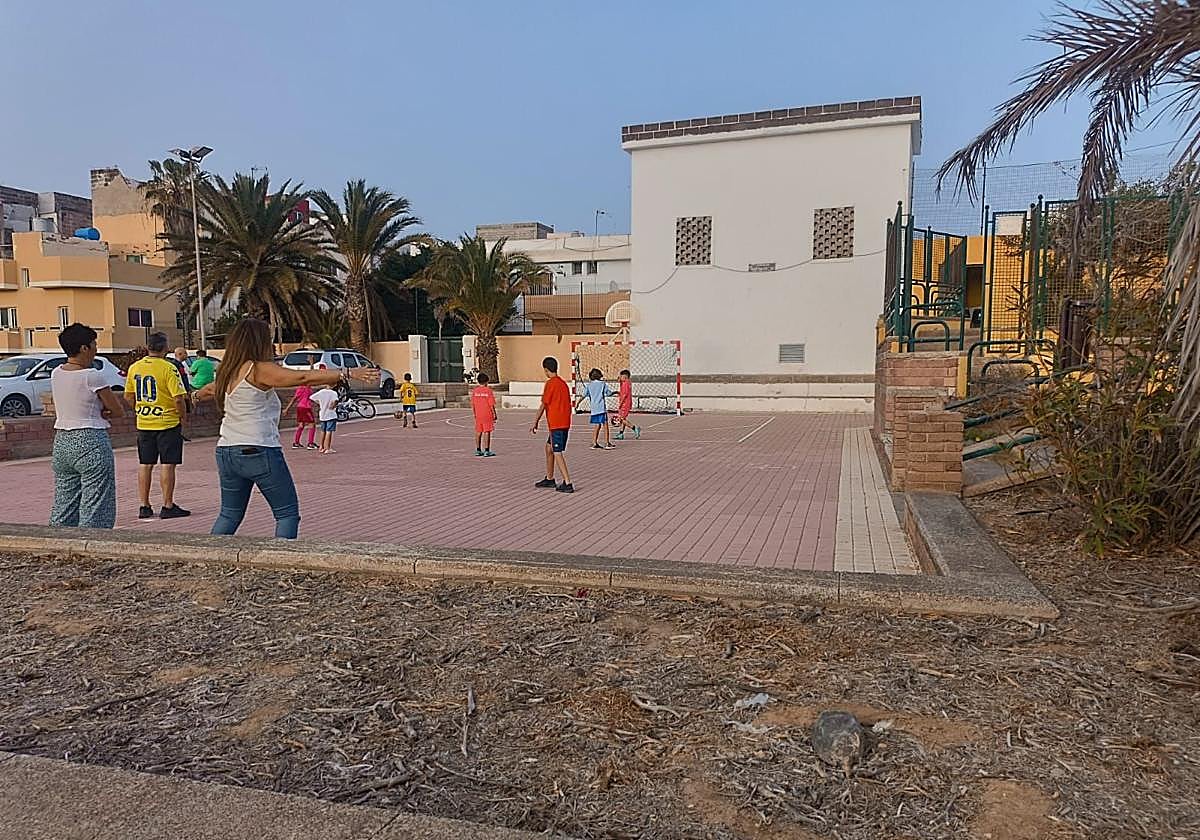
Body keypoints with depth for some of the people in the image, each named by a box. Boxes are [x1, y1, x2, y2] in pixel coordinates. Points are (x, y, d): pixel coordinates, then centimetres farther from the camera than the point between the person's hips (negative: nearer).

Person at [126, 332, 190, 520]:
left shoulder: (134, 367, 4)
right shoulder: (168, 368, -14)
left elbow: (129, 396, 12)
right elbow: (178, 398, -17)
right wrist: (183, 417, -2)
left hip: (143, 424, 6)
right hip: (167, 423, -6)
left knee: (145, 465, 12)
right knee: (167, 464, 0)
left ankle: (144, 506, 17)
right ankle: (168, 507, 3)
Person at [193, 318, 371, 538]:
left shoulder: (227, 372, 13)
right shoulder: (259, 370, -11)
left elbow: (211, 389, 36)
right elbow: (303, 377, -20)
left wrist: (197, 395, 60)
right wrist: (348, 373, -23)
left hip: (226, 452, 8)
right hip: (258, 451, -8)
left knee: (229, 515, 20)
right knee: (287, 513, 0)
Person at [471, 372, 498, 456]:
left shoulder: (474, 391, 3)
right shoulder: (488, 391, -9)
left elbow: (472, 404, 7)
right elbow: (492, 405, -10)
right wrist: (495, 415, -3)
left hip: (478, 415, 5)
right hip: (487, 415, -5)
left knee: (478, 432, 12)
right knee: (487, 432, -1)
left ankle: (478, 450, 17)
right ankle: (486, 451, -2)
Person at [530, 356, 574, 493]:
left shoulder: (550, 383, -11)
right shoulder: (563, 382, 13)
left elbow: (543, 405, -10)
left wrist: (535, 422, -3)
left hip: (556, 424, -9)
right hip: (565, 422, 9)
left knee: (557, 453, -7)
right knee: (549, 447, 21)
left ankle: (567, 484, -11)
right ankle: (549, 479, 29)